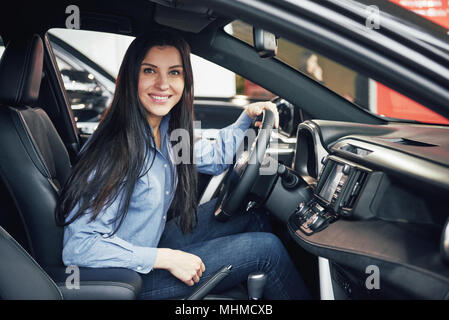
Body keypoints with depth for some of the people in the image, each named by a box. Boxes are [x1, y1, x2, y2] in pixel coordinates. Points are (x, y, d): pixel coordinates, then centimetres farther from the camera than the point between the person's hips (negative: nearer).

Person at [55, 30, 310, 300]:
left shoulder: (167, 130, -3)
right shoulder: (115, 150, -29)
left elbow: (214, 157, 16)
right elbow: (78, 247, -29)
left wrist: (248, 116, 2)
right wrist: (166, 259, -27)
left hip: (155, 242, 9)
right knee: (267, 248, -8)